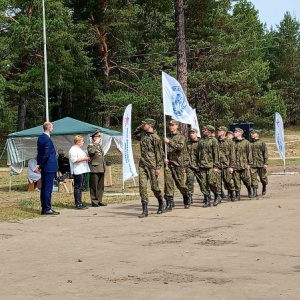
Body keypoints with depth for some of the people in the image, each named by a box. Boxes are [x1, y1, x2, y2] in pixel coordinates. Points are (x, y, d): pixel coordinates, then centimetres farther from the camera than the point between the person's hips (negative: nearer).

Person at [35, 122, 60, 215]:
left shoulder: (40, 138, 11)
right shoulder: (48, 139, -17)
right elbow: (46, 155, -20)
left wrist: (39, 164, 9)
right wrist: (41, 165, -10)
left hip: (44, 168, 9)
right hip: (49, 167, -9)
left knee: (44, 188, 11)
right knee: (48, 188, -6)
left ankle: (44, 208, 17)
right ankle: (47, 208, -4)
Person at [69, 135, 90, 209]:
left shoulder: (79, 149, 21)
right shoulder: (73, 150, -12)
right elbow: (74, 160, -22)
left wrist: (86, 159, 15)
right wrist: (84, 158, -18)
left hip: (82, 171, 11)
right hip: (77, 172, -11)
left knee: (81, 187, 12)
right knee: (78, 187, -9)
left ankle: (80, 203, 16)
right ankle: (78, 204, -9)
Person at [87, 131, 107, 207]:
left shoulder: (100, 146, 20)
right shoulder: (91, 146, -6)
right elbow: (91, 152, -29)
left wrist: (104, 168, 21)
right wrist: (96, 143, -20)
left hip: (101, 169, 8)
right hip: (94, 169, -8)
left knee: (101, 186, 10)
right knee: (94, 186, -4)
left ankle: (99, 200, 16)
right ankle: (94, 201, 0)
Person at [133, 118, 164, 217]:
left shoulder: (155, 137, -9)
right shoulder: (142, 134, 12)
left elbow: (159, 153, -9)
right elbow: (134, 135, 33)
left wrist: (158, 167, -12)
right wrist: (139, 128, 15)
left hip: (152, 165, -6)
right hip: (142, 164, 6)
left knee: (154, 187, 3)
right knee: (142, 186, -4)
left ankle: (161, 203, 30)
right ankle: (145, 210, -4)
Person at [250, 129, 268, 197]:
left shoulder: (262, 143, -1)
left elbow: (265, 153, -3)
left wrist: (265, 163, -10)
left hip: (261, 163, -2)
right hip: (252, 164, 2)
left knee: (263, 177, 9)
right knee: (253, 178, -5)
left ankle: (264, 188, 35)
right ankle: (255, 192, -2)